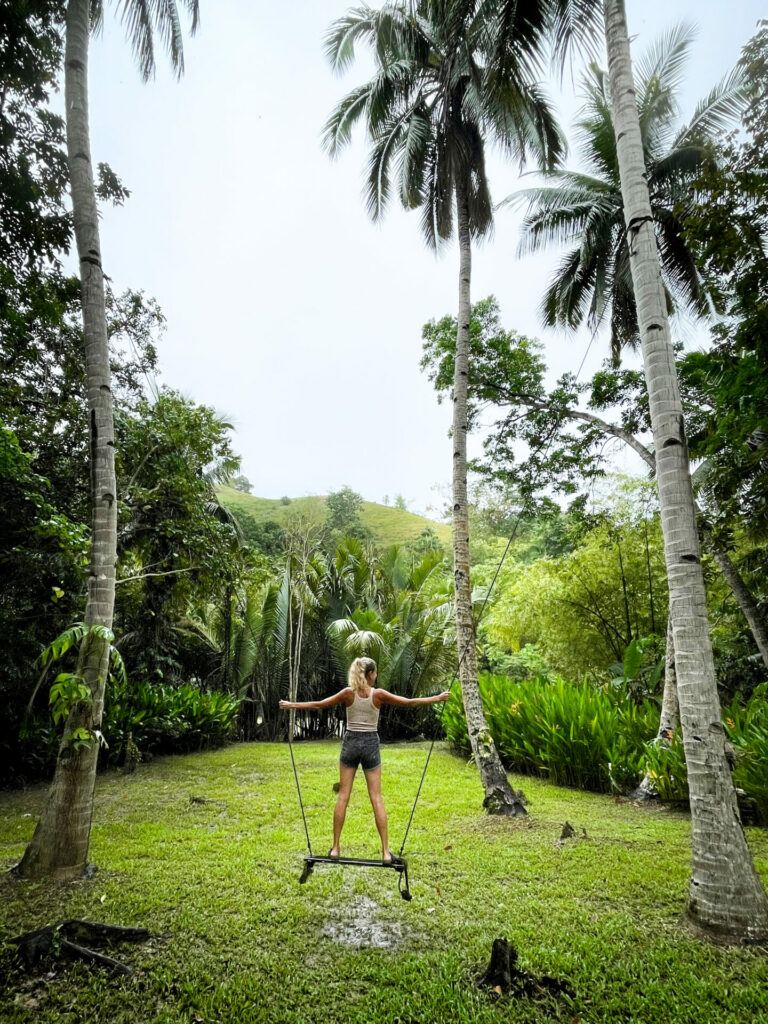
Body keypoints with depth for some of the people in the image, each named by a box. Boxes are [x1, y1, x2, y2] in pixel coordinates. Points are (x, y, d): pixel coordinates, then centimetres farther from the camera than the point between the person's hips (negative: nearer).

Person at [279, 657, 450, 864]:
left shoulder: (348, 693, -5)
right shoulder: (378, 694, -9)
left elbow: (318, 705, 0)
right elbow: (409, 702, -4)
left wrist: (292, 704, 12)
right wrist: (437, 698, 4)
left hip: (350, 743, 1)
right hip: (370, 744, -1)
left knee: (343, 796, 9)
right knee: (376, 798, 4)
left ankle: (335, 848, 15)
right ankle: (386, 852, 7)